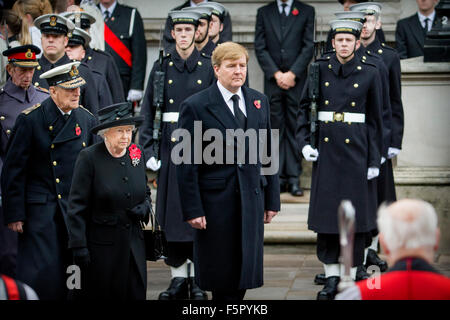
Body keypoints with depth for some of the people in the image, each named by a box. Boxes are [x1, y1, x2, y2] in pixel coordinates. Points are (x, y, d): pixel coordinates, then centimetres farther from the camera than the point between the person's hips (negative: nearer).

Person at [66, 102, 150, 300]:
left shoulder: (137, 155, 6)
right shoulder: (89, 158, -9)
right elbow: (77, 207, -10)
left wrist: (144, 208, -2)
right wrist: (78, 246, -14)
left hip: (133, 241, 5)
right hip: (101, 245, -5)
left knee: (136, 293, 1)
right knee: (100, 295, 0)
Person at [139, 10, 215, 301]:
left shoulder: (208, 67, 2)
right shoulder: (162, 67, 6)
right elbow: (148, 111, 6)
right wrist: (149, 150, -2)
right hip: (170, 147, 1)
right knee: (171, 211, 2)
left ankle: (198, 279, 7)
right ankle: (178, 278, 10)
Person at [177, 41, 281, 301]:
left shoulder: (259, 102, 10)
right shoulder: (196, 106, -5)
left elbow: (268, 153, 13)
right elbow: (187, 163, -6)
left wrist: (272, 200, 9)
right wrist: (192, 209, -11)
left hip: (252, 199, 4)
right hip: (216, 200, -4)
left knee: (246, 268, 5)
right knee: (220, 274, 1)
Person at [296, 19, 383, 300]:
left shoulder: (369, 73, 0)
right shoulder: (320, 69, 3)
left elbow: (375, 120, 2)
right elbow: (304, 108, 11)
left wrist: (375, 160, -1)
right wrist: (304, 142, -2)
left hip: (356, 150, -1)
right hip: (325, 149, 1)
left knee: (355, 213, 1)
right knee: (326, 212, 3)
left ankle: (351, 278, 10)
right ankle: (331, 278, 12)